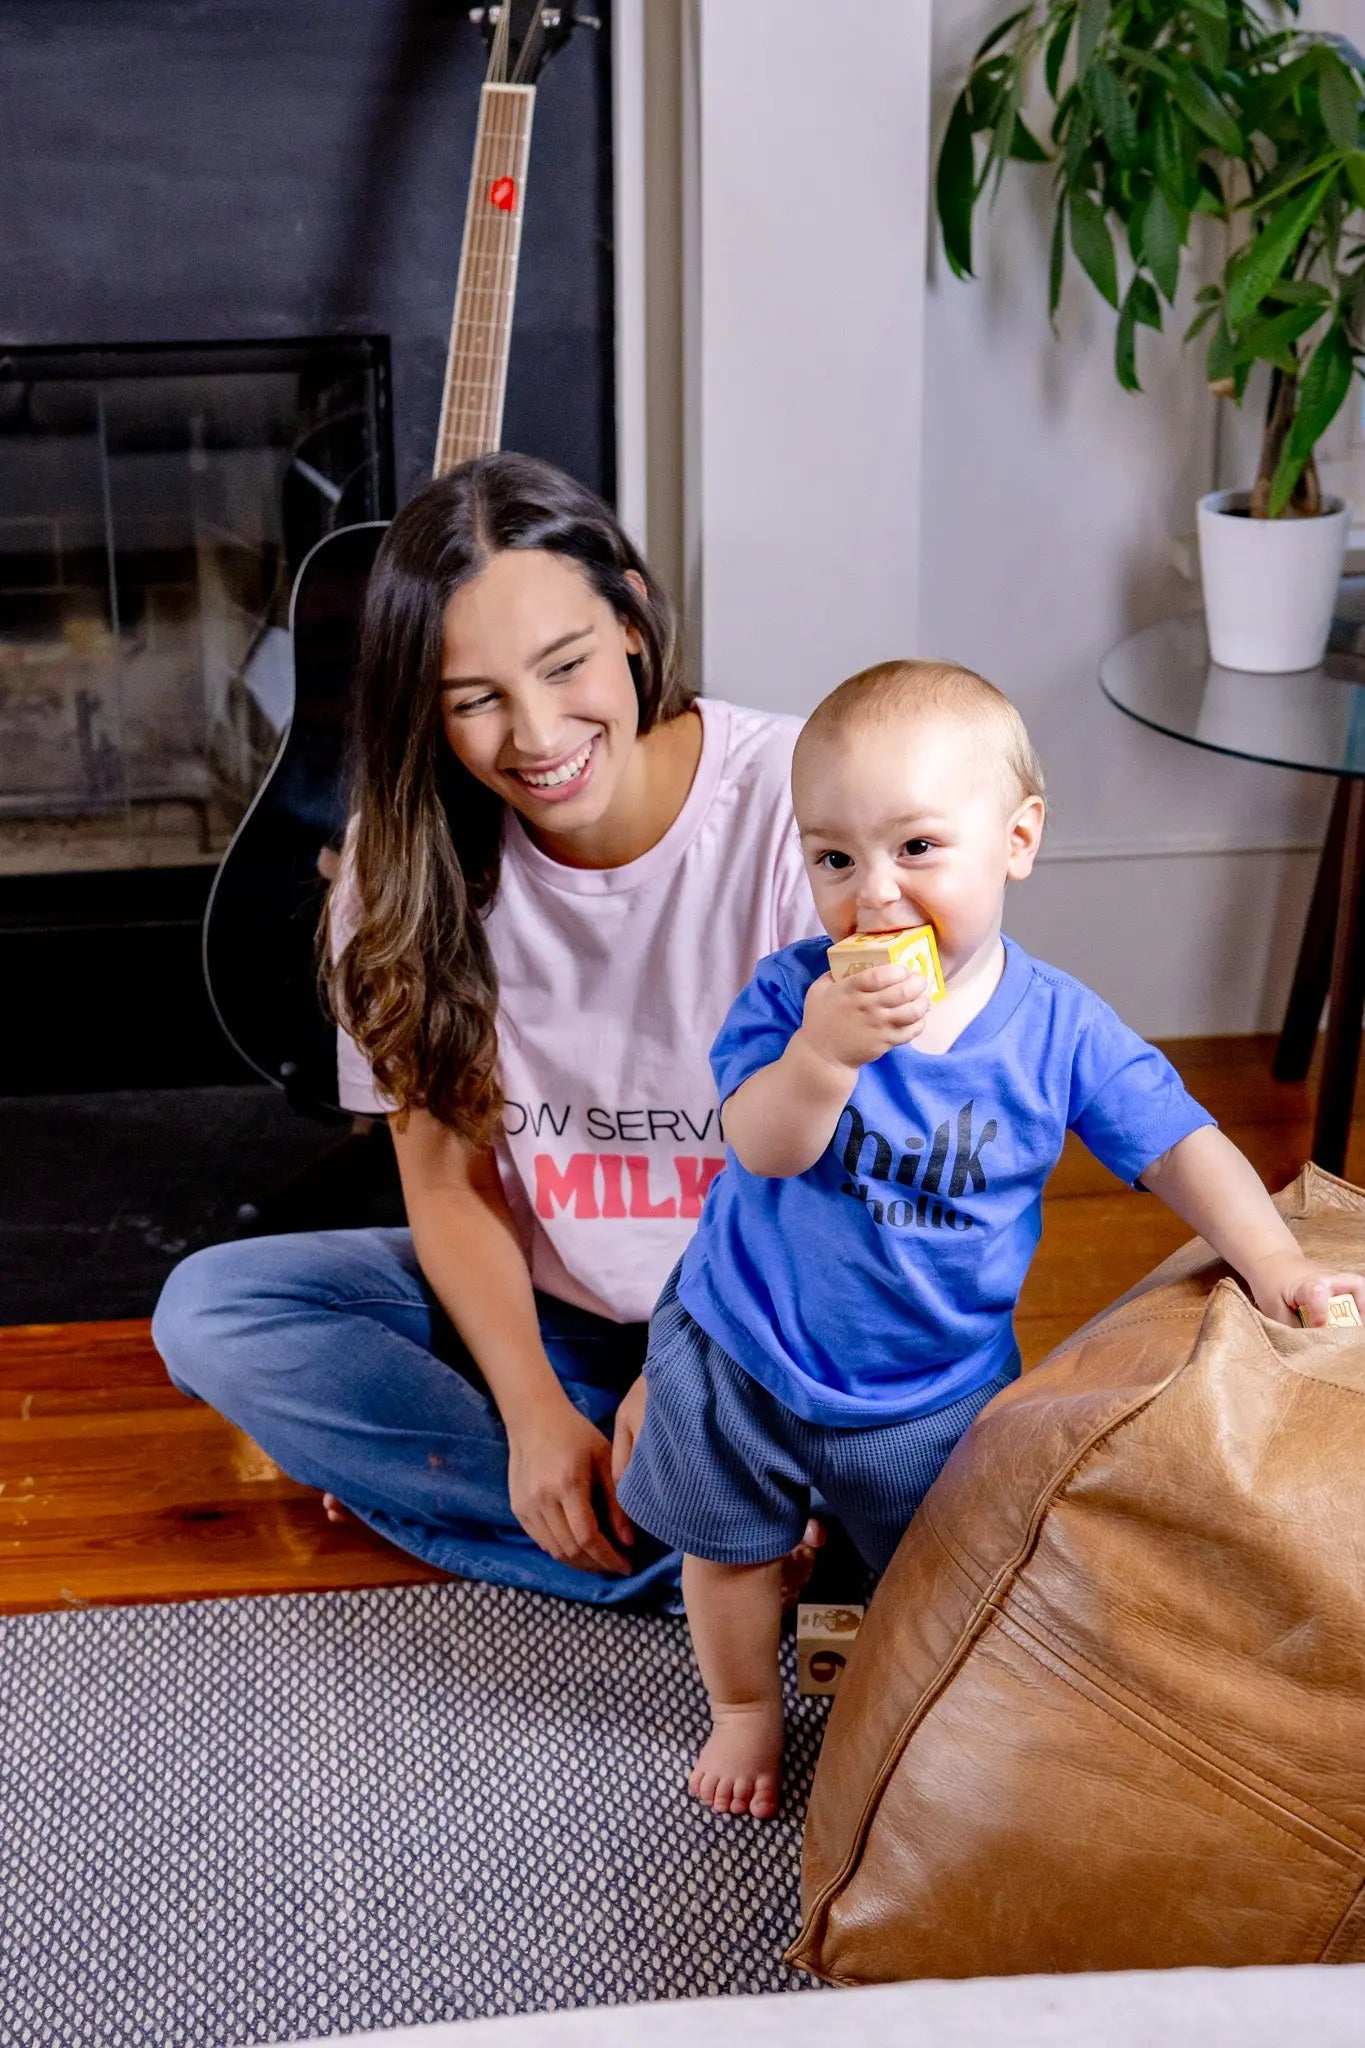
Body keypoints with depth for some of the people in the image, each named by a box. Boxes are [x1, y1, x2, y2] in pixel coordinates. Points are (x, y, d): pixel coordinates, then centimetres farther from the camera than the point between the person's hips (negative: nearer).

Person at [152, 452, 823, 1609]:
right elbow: (448, 1179, -3)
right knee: (208, 1310, -15)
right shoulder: (416, 856, -6)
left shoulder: (798, 803, -18)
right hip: (549, 1307, 5)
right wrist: (536, 1412, -17)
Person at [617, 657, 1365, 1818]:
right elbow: (763, 1149, -29)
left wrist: (1269, 1259, -18)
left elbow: (1178, 1145, -7)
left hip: (935, 1385, 1)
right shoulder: (794, 992, -19)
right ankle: (747, 1705, 46)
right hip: (747, 1357, 0)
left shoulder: (1057, 1027, -16)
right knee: (727, 1550, 18)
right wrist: (827, 1051, -46)